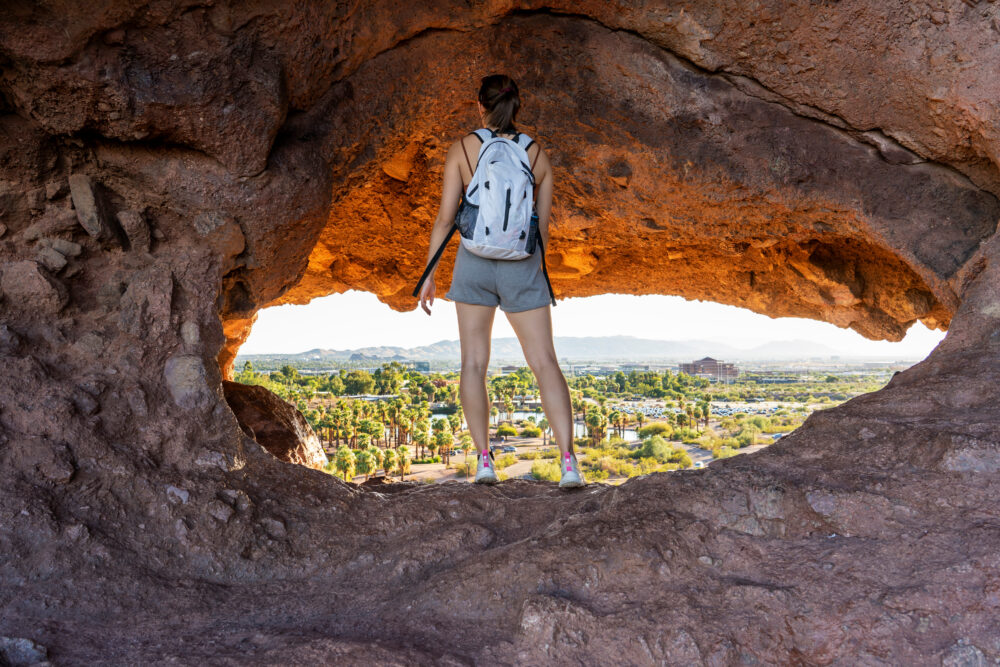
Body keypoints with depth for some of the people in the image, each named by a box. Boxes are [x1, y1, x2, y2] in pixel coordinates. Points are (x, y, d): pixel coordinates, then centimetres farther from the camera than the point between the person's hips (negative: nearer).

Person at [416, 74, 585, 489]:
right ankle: (568, 462, -10)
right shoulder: (538, 155, 4)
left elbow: (445, 217, -4)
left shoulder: (462, 148, 0)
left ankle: (484, 461, 2)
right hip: (522, 266, 1)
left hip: (475, 262, 0)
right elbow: (542, 226, 6)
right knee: (544, 363, 0)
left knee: (474, 362, 7)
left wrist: (428, 276, 2)